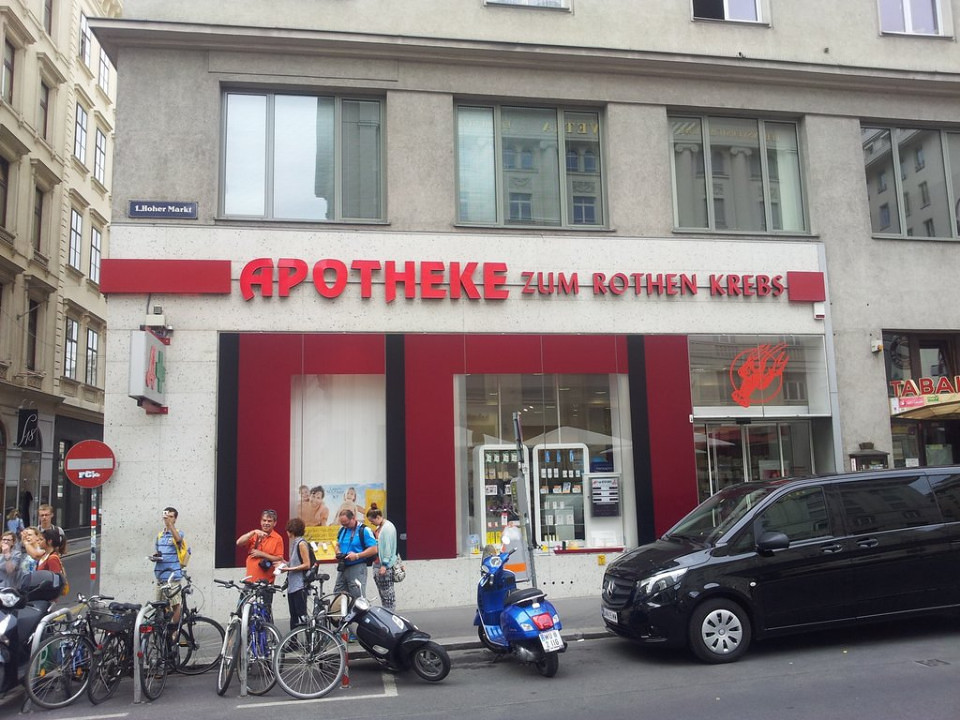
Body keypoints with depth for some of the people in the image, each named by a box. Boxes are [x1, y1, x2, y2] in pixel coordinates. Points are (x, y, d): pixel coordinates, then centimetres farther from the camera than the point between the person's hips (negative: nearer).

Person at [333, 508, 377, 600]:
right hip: (343, 567, 7)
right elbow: (338, 545, 23)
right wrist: (338, 553, -1)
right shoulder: (342, 530, 10)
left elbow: (374, 549, -13)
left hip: (357, 568, -7)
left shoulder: (364, 530, -10)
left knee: (357, 597, -5)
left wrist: (357, 555, -21)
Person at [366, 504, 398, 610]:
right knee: (382, 594, 11)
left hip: (386, 567, -9)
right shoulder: (378, 527, 15)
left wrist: (384, 565, -20)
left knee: (388, 594, -5)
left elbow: (388, 547, -17)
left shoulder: (388, 527, -12)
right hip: (377, 565, 9)